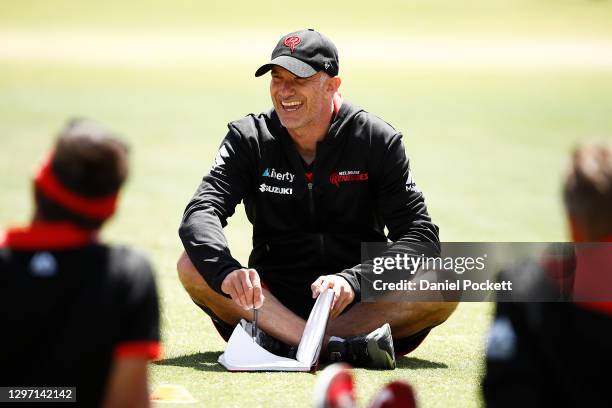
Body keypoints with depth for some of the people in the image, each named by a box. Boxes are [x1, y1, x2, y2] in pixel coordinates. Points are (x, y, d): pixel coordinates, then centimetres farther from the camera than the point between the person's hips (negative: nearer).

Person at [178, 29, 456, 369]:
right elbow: (201, 214, -15)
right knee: (193, 266, -26)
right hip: (274, 299, 1)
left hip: (362, 302, -1)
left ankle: (279, 340, -37)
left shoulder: (378, 140, -3)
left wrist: (353, 281, -30)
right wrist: (227, 271, -38)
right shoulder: (249, 139, 0)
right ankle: (338, 346, -42)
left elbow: (420, 235, -12)